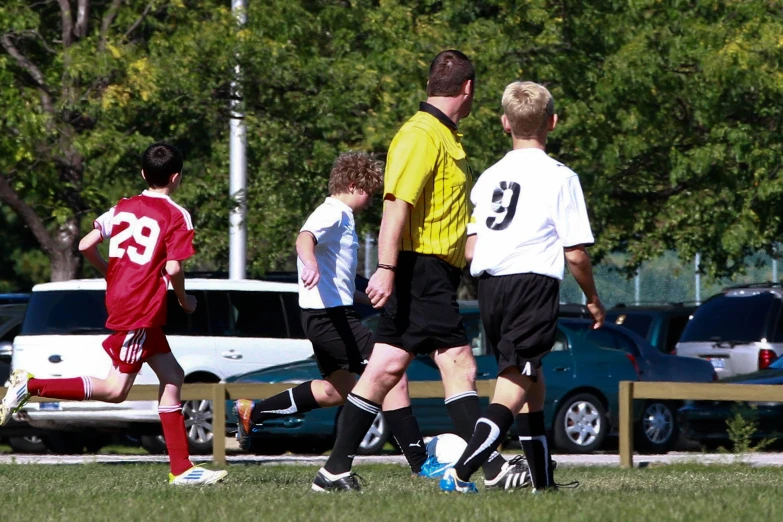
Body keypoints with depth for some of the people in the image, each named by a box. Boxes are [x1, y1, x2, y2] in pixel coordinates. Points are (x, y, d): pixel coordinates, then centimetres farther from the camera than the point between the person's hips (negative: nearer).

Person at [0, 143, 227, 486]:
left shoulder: (123, 208, 11)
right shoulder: (177, 216, -7)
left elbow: (85, 246, 6)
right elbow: (173, 267, -15)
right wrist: (184, 300, 3)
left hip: (119, 300, 8)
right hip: (142, 309, -8)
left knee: (172, 377, 12)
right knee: (115, 390, -8)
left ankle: (181, 468, 11)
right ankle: (31, 386, -16)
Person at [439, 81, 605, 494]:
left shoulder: (489, 177, 12)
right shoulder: (559, 177, -3)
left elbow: (469, 249, 10)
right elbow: (575, 254, -5)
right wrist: (593, 300, 10)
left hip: (488, 286, 6)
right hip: (534, 283, -6)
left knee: (532, 383, 19)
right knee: (513, 388, -10)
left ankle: (544, 482, 22)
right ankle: (461, 473, -26)